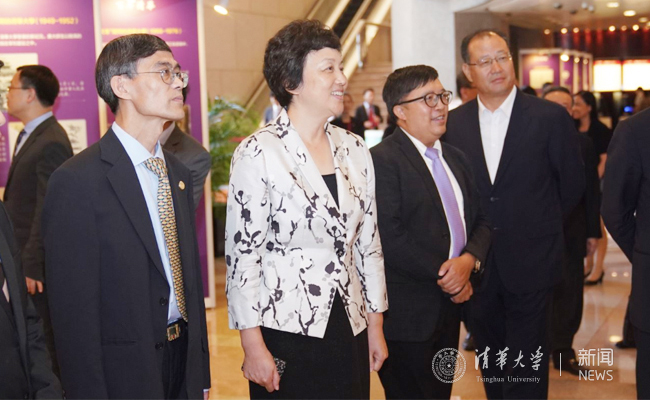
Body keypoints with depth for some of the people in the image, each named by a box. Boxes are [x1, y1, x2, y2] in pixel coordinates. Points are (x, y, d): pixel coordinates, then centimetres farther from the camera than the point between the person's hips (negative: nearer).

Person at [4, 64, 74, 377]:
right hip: (24, 258, 10)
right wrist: (21, 260, 15)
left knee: (44, 340, 0)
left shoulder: (51, 143, -18)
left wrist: (32, 266, -21)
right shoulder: (29, 136, 13)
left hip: (39, 262, -10)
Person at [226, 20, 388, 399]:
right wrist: (253, 346, -11)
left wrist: (376, 326, 11)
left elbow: (369, 242, 10)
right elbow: (242, 254, -11)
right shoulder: (258, 153, -12)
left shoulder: (355, 149, 5)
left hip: (350, 331, 5)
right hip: (286, 331, -5)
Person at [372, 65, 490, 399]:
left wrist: (469, 260, -9)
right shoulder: (382, 160, -13)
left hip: (449, 306, 8)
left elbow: (481, 221, 12)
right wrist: (443, 274, -15)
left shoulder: (456, 159, 15)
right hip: (407, 314, -8)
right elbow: (390, 236, -22)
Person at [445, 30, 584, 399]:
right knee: (490, 365, 16)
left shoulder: (550, 117, -7)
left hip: (530, 262, -3)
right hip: (478, 263, 3)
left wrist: (540, 226, 6)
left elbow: (573, 184, 2)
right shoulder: (454, 122, 1)